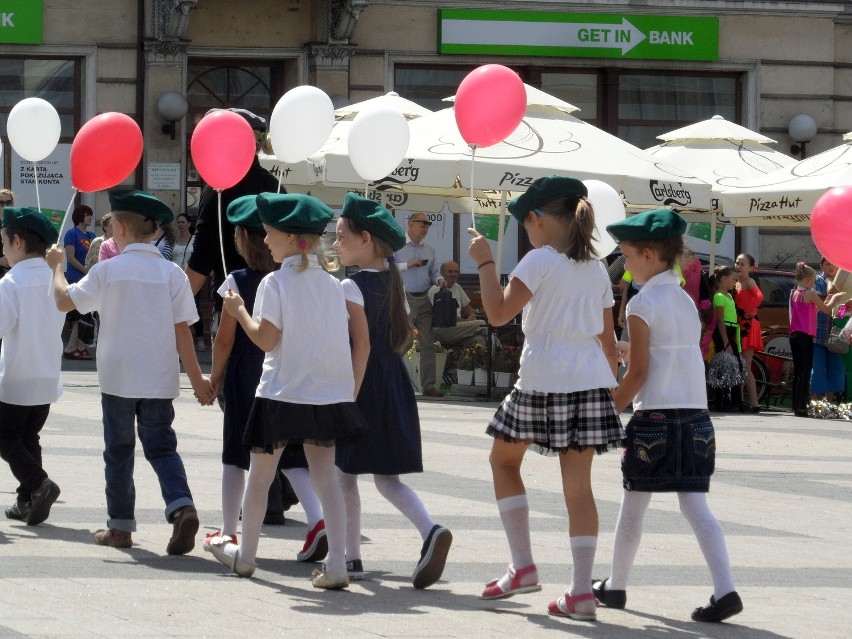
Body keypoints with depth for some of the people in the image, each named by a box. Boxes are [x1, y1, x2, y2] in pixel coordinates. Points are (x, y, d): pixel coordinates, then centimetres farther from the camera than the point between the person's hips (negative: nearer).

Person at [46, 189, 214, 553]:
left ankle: (121, 526, 17)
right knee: (161, 446, 9)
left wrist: (57, 267, 17)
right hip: (161, 379, 2)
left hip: (118, 377, -2)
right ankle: (182, 506, -15)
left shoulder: (108, 271, -8)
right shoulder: (172, 274, -3)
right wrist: (197, 379, 2)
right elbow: (182, 330, -4)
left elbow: (64, 301, 0)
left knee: (119, 451, 12)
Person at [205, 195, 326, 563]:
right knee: (292, 454, 4)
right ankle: (318, 519, -16)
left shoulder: (238, 282, -10)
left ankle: (228, 532, 17)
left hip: (245, 374, -3)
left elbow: (225, 339, -9)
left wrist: (215, 377, 5)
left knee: (235, 454, 10)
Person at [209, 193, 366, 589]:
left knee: (259, 476, 12)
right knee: (325, 476, 3)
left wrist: (238, 311, -1)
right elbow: (343, 340, 6)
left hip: (282, 395, -4)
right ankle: (336, 565, -8)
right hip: (328, 394, 4)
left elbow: (266, 338, -14)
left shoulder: (275, 282, -11)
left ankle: (245, 555, 26)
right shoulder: (333, 285, 5)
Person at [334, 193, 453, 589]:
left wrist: (349, 397, -18)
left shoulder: (352, 288, -13)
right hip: (395, 384, 7)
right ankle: (430, 532, -13)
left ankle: (351, 558, 10)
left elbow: (362, 345, -19)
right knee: (386, 478, 9)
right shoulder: (392, 282, 9)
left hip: (364, 382, -7)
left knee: (346, 474, 6)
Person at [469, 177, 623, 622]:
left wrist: (484, 261, -2)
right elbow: (608, 338, 15)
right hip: (590, 381, 5)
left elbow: (498, 313, -12)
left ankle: (522, 566, 10)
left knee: (503, 458, 17)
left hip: (543, 380, -5)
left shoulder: (540, 260, -7)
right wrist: (611, 388, 23)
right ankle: (582, 590, -4)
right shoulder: (596, 268, 13)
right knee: (578, 483, 3)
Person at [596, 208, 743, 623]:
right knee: (696, 507, 2)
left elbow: (638, 372, -11)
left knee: (633, 507, 8)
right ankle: (724, 590, -12)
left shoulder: (643, 304, -8)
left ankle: (616, 586, 21)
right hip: (696, 416, 6)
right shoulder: (687, 302, 13)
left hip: (655, 417, -6)